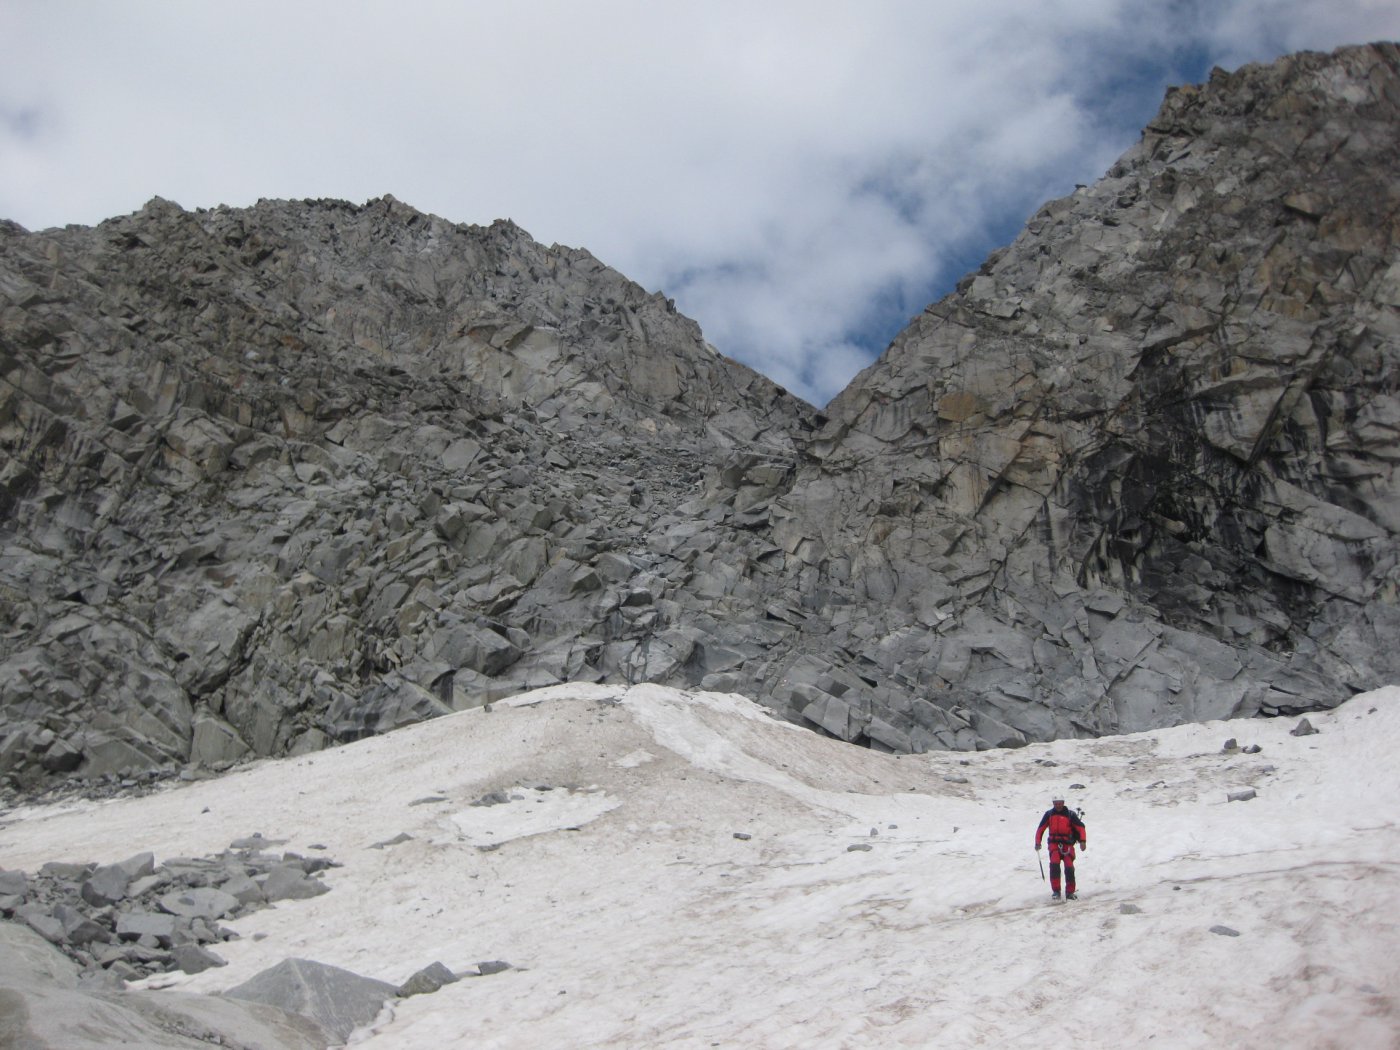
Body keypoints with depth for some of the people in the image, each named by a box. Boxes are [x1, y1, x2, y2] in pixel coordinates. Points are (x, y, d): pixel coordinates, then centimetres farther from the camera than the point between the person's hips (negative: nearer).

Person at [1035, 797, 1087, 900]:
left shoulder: (1070, 814, -3)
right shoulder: (1049, 814, 4)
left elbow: (1080, 827, -4)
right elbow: (1041, 828, 9)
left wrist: (1083, 841, -18)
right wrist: (1038, 842, 0)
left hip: (1068, 844, -1)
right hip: (1054, 844, 1)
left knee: (1069, 867, -10)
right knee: (1054, 864, -20)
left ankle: (1070, 892, 3)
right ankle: (1056, 891, -15)